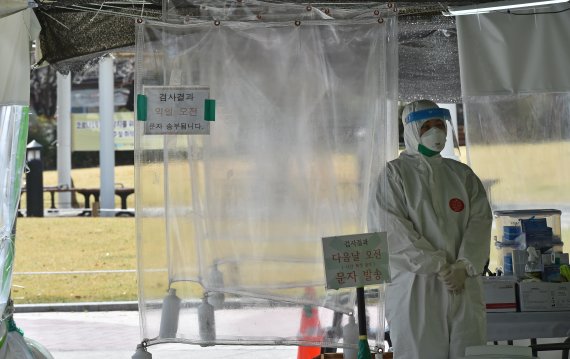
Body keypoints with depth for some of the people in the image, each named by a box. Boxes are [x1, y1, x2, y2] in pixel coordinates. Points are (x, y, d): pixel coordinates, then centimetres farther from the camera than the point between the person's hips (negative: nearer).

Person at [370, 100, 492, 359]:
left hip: (463, 284, 4)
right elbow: (396, 229, -8)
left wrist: (464, 266, -11)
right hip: (416, 286, -4)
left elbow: (480, 220, 5)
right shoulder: (395, 173, 3)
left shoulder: (462, 174, 16)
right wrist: (437, 266, -14)